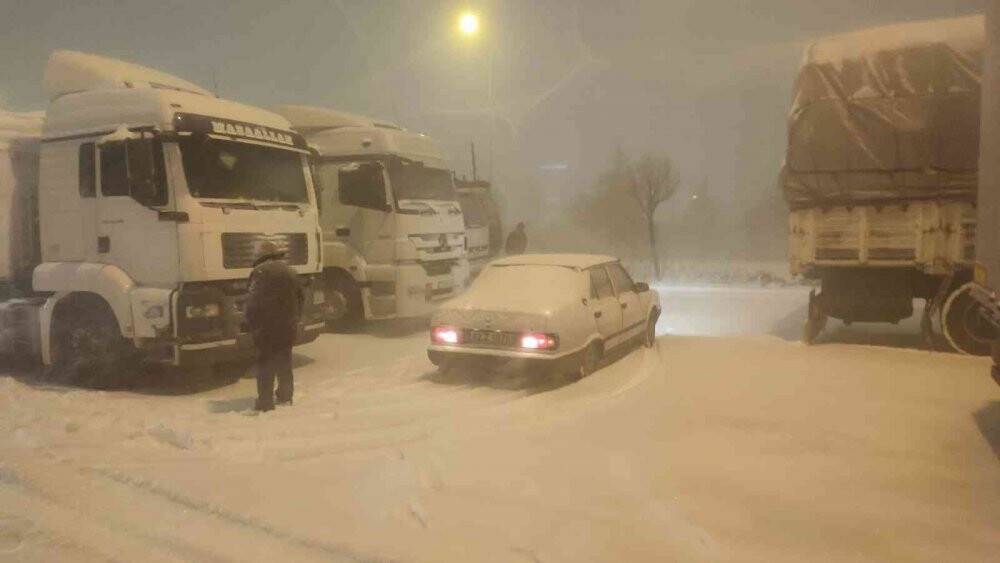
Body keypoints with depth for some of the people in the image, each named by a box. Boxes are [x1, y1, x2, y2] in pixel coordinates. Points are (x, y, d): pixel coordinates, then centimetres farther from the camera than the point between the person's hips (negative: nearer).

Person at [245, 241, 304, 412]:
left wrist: (251, 324, -7)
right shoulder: (289, 272, 11)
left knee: (265, 364, -1)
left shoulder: (260, 272, -10)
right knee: (284, 361, 17)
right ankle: (285, 397, 25)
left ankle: (265, 403, -1)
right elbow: (301, 297, 16)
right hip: (288, 325, 6)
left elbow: (253, 301, -15)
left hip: (266, 326, -6)